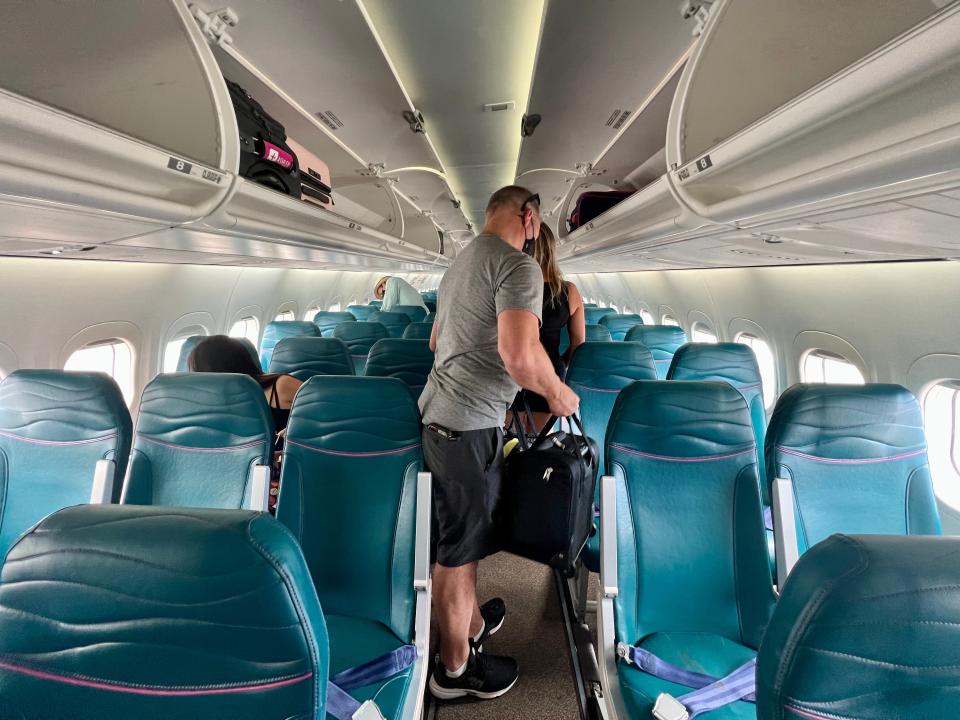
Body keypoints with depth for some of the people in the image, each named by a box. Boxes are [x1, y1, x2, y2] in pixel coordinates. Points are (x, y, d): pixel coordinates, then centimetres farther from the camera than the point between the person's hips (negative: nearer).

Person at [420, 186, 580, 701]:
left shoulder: (461, 262, 17)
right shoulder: (518, 266, -14)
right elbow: (521, 355, -27)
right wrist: (559, 394, -9)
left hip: (440, 412, 10)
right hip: (469, 425, -10)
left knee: (460, 536, 22)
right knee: (460, 547, 4)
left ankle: (471, 625, 41)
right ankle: (455, 669, 22)